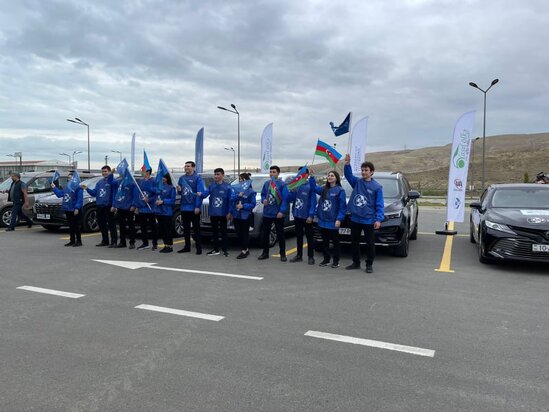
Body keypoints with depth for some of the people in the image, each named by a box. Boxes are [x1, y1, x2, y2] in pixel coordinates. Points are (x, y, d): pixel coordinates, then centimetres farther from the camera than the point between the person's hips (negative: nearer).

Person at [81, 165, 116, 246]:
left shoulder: (112, 180, -6)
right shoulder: (99, 182, 17)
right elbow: (94, 193, 14)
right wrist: (86, 188, 3)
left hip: (108, 206, -8)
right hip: (99, 206, 8)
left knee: (111, 224, -4)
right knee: (101, 224, 14)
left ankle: (114, 241, 1)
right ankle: (105, 241, 25)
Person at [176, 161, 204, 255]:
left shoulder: (197, 178, -7)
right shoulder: (182, 178, 11)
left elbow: (200, 193, -12)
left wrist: (197, 206, -18)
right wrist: (179, 190, -5)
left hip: (194, 208, -6)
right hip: (184, 207, 6)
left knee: (196, 228, 0)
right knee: (186, 229, 13)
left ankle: (199, 248, 6)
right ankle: (187, 247, 23)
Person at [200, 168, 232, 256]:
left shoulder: (227, 187, -6)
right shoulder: (211, 186, 5)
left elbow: (230, 200, -6)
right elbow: (205, 193, -8)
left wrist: (229, 212, -10)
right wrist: (200, 194, -30)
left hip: (223, 213, -4)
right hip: (213, 213, 4)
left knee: (223, 232, 4)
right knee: (214, 231, 12)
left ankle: (224, 250, 12)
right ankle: (215, 249, 22)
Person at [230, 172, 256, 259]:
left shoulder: (251, 192, -5)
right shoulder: (236, 190, 11)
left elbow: (253, 204, -9)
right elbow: (231, 199, -1)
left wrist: (243, 206, -19)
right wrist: (238, 196, -17)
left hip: (245, 216, -6)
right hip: (236, 215, 6)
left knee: (245, 233, -1)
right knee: (238, 233, 10)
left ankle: (244, 251, 4)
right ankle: (245, 249, 21)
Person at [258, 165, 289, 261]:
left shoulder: (282, 184, -8)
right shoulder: (266, 183, 9)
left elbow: (285, 199, -11)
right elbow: (263, 194, 18)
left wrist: (282, 211, -18)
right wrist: (263, 200, -4)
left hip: (278, 214, -5)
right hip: (267, 213, 5)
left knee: (280, 234, 4)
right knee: (264, 233, 9)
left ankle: (283, 254, 16)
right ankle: (265, 253, 22)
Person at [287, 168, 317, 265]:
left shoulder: (310, 186, -11)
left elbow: (313, 201, -14)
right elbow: (289, 199, 7)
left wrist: (311, 215, -19)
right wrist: (292, 191, -12)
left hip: (306, 216, -6)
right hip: (297, 215, 6)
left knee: (309, 236, 4)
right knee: (298, 236, 15)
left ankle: (311, 257, 11)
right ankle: (299, 255, 26)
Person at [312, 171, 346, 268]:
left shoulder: (340, 190, -8)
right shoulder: (323, 189, 10)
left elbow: (342, 207, -11)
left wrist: (339, 219, -18)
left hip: (333, 221, -5)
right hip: (323, 220, 6)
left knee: (335, 241, 6)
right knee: (325, 241, 13)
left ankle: (335, 261, 15)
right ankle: (326, 259, 23)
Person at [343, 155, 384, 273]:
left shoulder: (377, 187, -5)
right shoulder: (357, 182, 5)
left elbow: (379, 205, -8)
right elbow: (348, 175, -8)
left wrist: (378, 219, -16)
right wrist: (347, 164, -25)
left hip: (369, 220, -4)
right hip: (355, 219, 4)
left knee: (370, 243, 5)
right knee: (354, 242, 13)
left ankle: (369, 265, 18)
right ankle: (356, 263, 26)